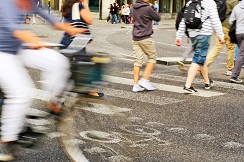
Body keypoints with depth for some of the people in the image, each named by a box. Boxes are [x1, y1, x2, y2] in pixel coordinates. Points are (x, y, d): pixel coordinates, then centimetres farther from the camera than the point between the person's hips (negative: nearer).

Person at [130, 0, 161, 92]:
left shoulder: (133, 8, 7)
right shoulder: (147, 8, -14)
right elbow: (158, 18, -2)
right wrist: (153, 11, 13)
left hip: (135, 38, 6)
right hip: (145, 38, -6)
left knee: (138, 60, 7)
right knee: (152, 58, 10)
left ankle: (136, 85, 5)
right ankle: (145, 79, 2)